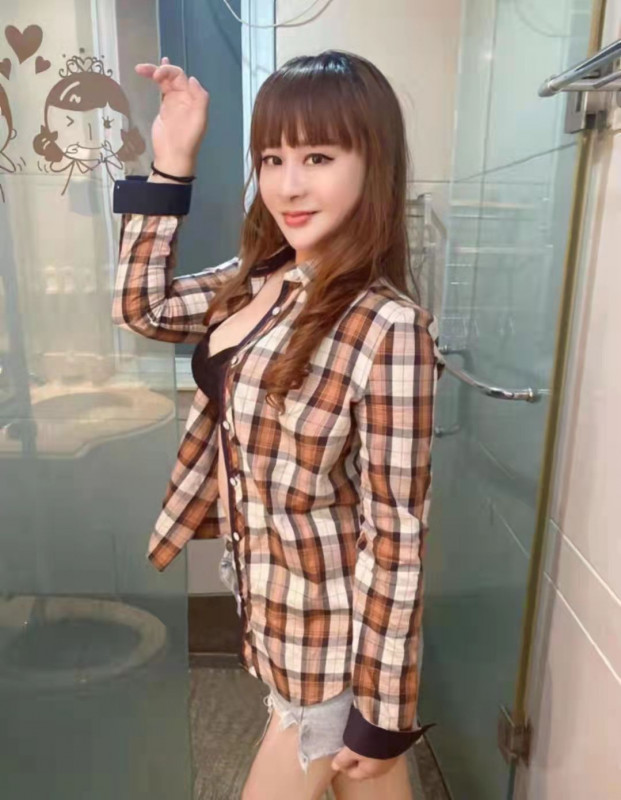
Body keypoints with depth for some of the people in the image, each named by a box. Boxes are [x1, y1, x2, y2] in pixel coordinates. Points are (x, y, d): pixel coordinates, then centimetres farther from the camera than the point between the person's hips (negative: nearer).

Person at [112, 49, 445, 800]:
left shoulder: (387, 328, -27)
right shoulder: (260, 277, -3)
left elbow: (397, 535, -23)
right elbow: (141, 306, 8)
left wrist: (382, 710, -13)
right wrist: (170, 163, 0)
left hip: (333, 628, -6)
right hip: (274, 600, 6)